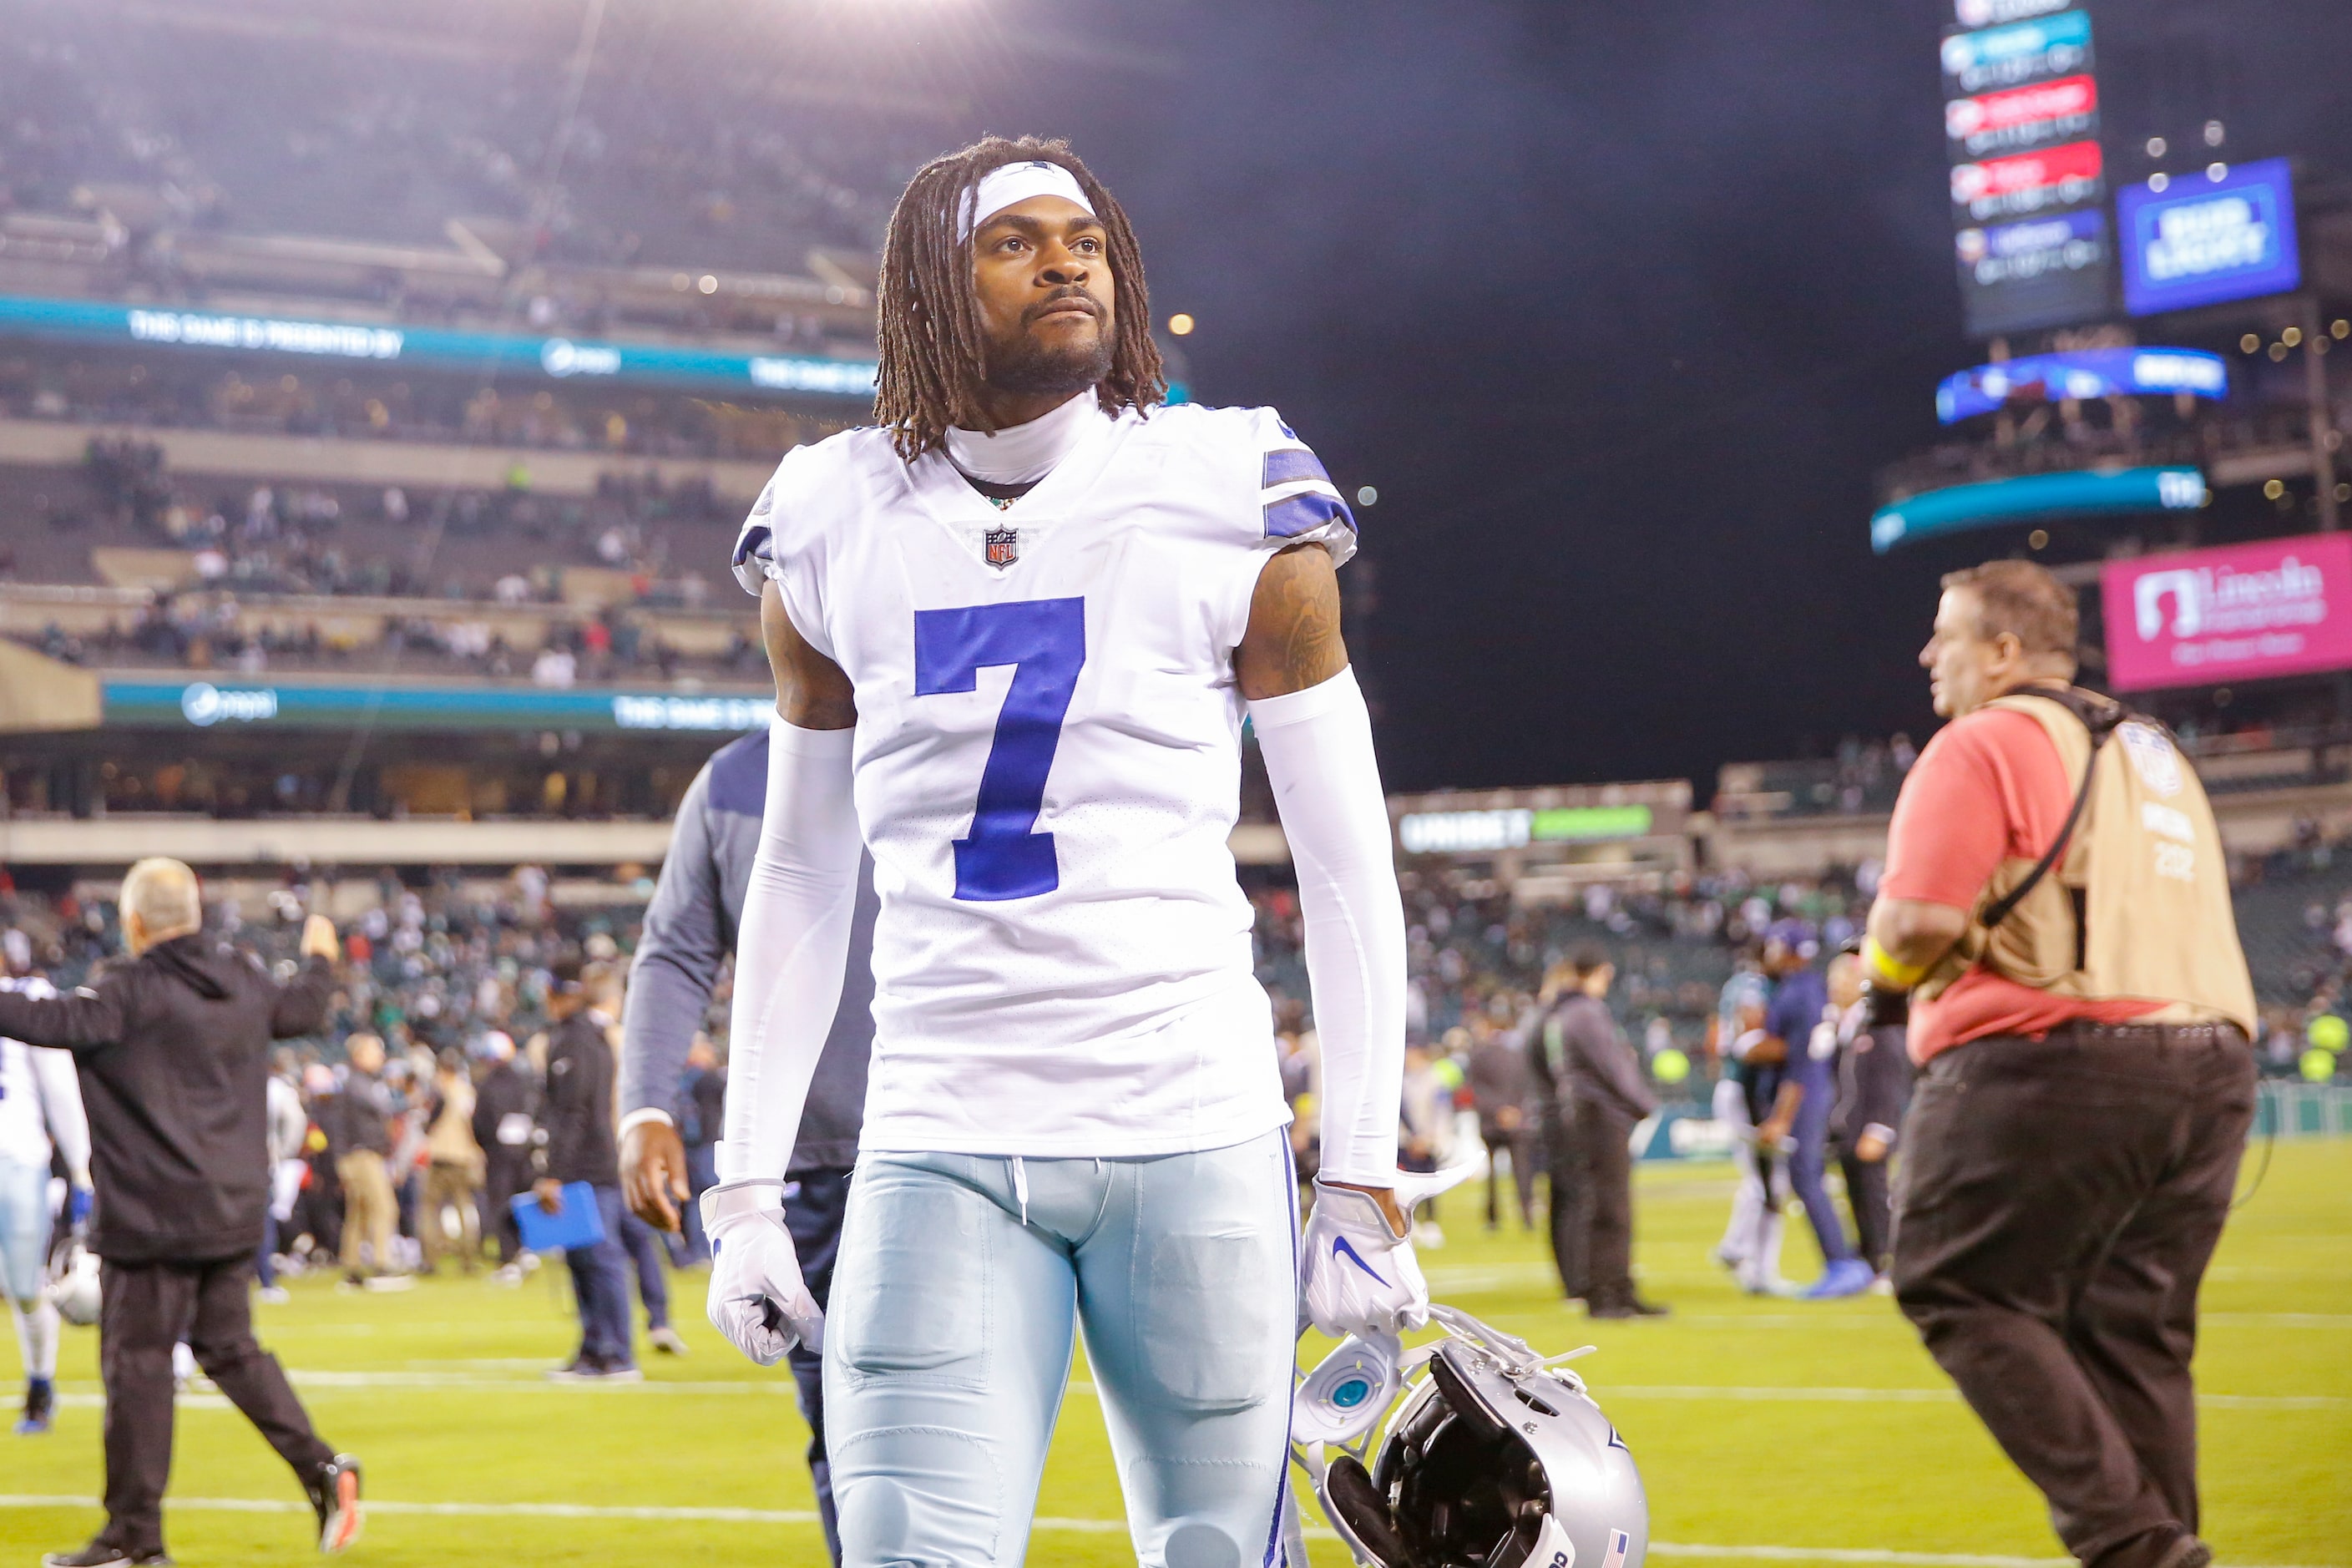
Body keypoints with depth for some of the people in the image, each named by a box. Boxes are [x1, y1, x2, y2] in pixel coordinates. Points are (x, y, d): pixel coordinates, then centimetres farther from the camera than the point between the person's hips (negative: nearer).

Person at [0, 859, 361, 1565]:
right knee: (230, 1347, 20)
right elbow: (302, 1010, 27)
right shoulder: (242, 979, 8)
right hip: (235, 1211, 7)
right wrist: (320, 961, 47)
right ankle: (322, 1467, 8)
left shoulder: (131, 993, -14)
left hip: (152, 1216, -7)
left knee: (136, 1361, 0)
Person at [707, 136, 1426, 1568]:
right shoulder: (840, 532, 6)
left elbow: (1349, 868, 3)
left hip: (1196, 1137, -1)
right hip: (943, 1147, 1)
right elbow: (800, 882, 14)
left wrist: (1365, 1179, 0)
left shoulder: (1229, 513, -1)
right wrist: (749, 1188, 10)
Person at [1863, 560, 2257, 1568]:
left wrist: (1883, 974, 7)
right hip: (2209, 1071, 8)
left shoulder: (1984, 745, -4)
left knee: (1962, 1294, 0)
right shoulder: (2154, 752, 23)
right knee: (2137, 1333, 11)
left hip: (2051, 1068, -8)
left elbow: (1921, 921, -14)